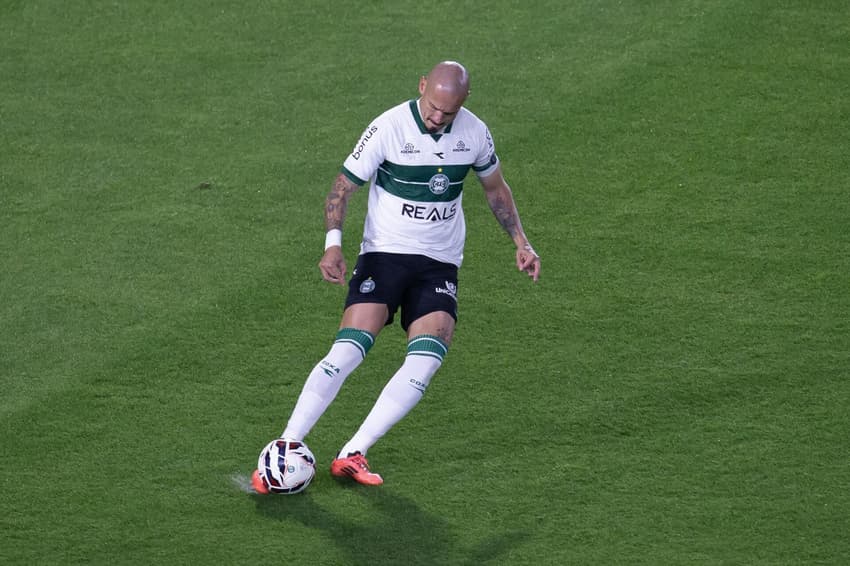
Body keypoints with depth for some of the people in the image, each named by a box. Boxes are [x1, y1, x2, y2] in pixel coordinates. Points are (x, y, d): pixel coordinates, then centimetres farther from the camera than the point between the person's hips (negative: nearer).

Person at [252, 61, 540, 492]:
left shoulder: (475, 133, 0)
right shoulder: (389, 128, -13)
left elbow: (495, 188, 18)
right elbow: (343, 186, -8)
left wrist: (520, 242, 9)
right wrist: (333, 242, -22)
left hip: (440, 264, 3)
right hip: (384, 255, -3)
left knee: (428, 357, -19)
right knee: (349, 350, -21)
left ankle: (352, 455, -14)